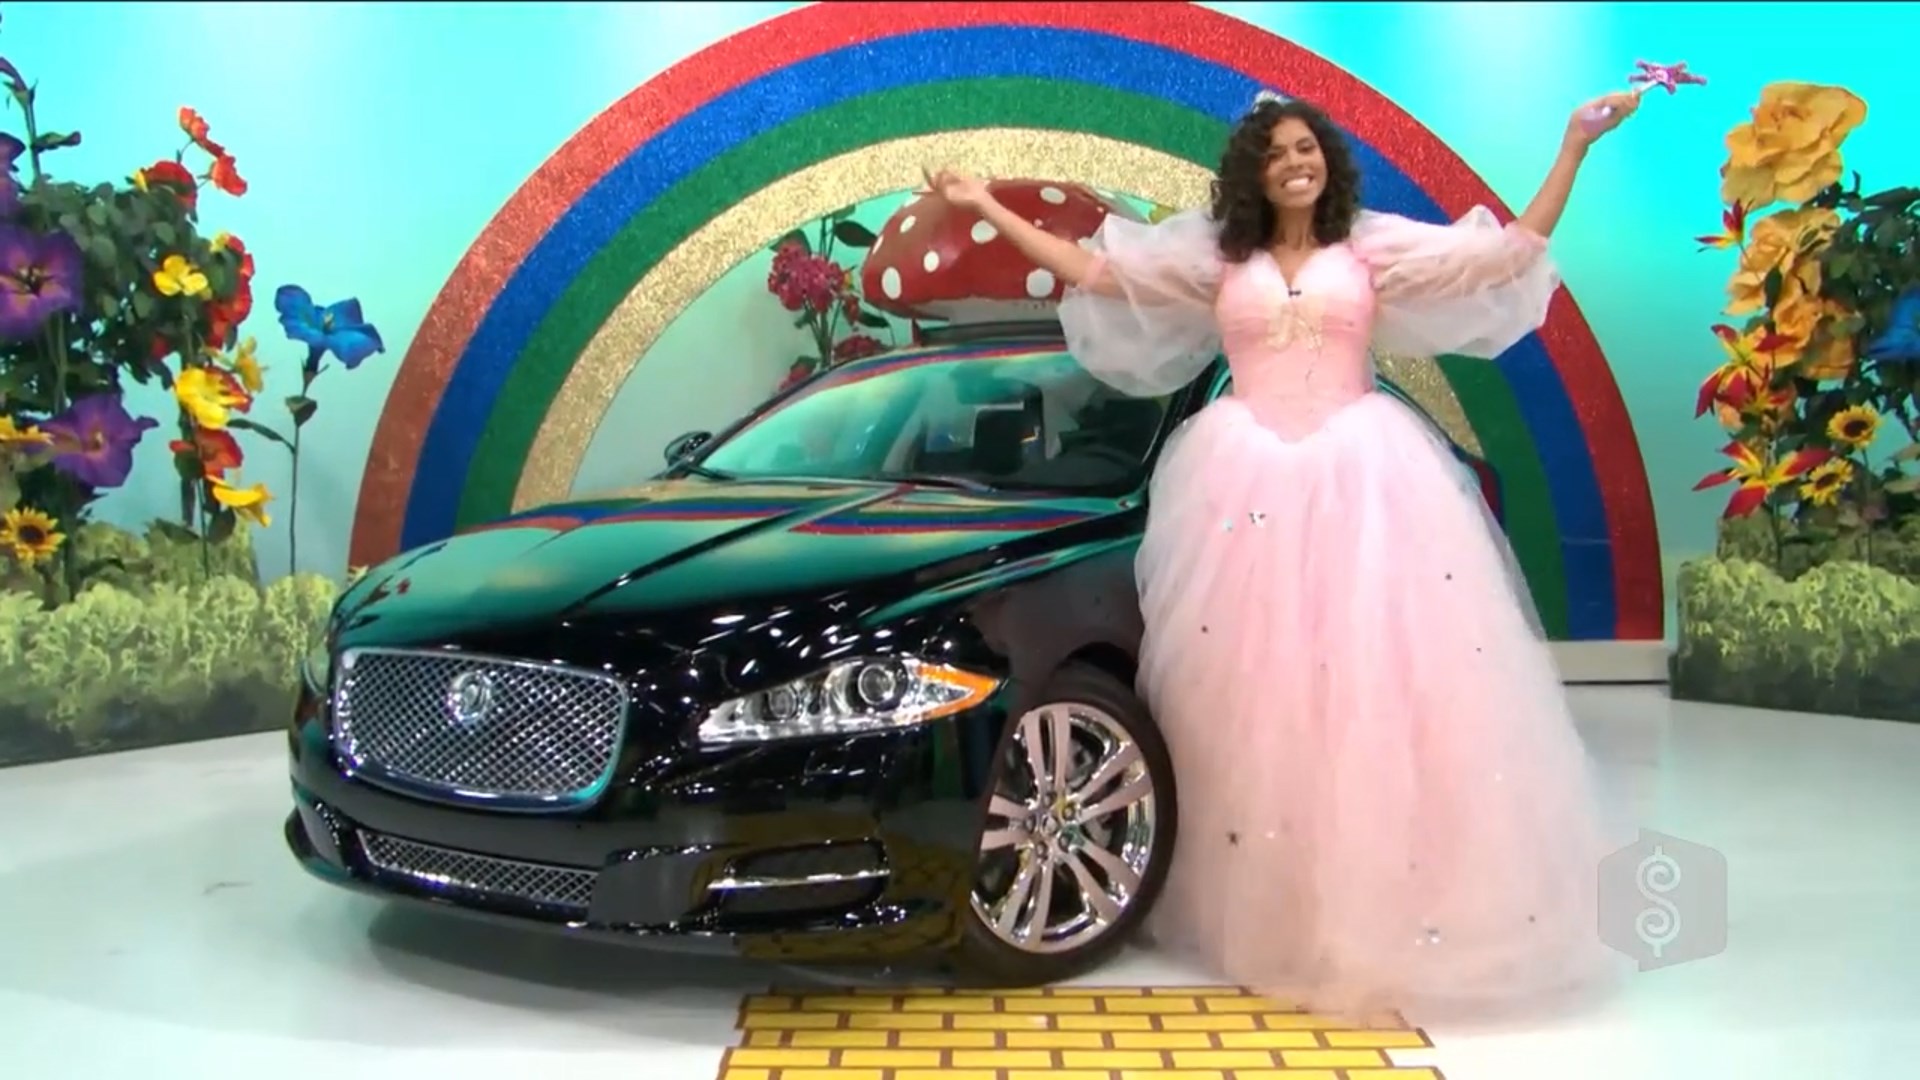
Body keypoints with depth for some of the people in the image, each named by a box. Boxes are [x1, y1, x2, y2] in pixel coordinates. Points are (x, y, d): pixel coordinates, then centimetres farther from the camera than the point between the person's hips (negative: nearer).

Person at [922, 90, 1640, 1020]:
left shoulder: (1373, 248, 9)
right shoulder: (1214, 256, 11)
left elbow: (1514, 251, 7)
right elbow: (1093, 271, 9)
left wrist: (1575, 146, 2)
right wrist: (987, 209, 8)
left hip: (1360, 473, 0)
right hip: (1248, 479, 1)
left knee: (1383, 677, -5)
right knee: (1255, 685, 0)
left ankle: (1383, 897, 5)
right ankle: (1268, 897, 10)